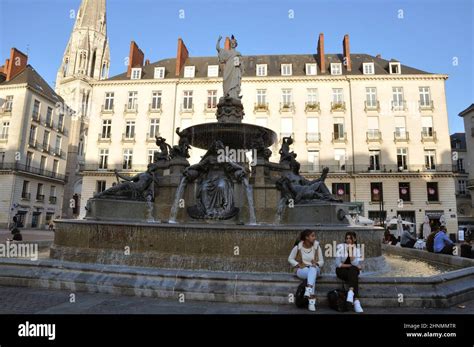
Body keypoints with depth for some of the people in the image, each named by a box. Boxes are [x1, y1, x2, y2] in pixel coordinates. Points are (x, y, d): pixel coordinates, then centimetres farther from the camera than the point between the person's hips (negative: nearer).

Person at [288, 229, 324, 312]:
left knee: (313, 268, -38)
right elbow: (290, 259, 3)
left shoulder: (317, 246, -1)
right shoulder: (298, 247, -6)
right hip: (302, 270, -1)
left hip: (314, 269, 2)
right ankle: (312, 301, -44)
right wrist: (298, 265, -14)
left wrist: (316, 263, -18)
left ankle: (308, 290, -55)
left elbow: (322, 261, 5)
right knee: (311, 274, -37)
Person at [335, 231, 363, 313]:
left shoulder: (357, 249, 2)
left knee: (353, 270, -33)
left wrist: (350, 250, -19)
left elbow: (356, 264, -15)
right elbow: (338, 264, -11)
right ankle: (356, 300, -39)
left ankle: (351, 291, -46)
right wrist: (352, 266, -11)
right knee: (354, 276, -32)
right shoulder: (341, 246, -6)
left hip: (353, 271, 2)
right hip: (341, 270, -2)